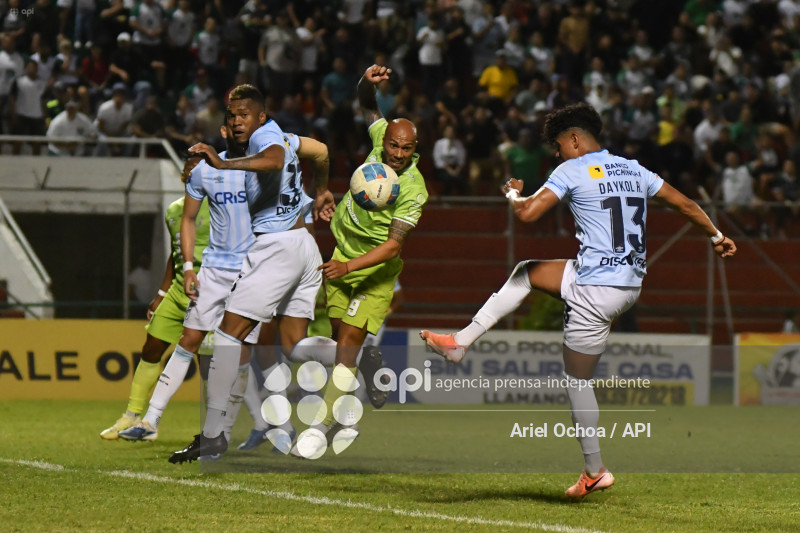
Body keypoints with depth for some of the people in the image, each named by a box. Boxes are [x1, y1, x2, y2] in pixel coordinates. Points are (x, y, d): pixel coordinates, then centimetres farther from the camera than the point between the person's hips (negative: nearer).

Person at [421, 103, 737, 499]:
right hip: (632, 284, 8)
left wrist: (513, 193, 10)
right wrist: (716, 237, 34)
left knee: (577, 380, 6)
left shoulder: (573, 171, -7)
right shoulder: (633, 170, 12)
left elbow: (527, 213, -13)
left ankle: (594, 470, 15)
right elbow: (685, 204, 17)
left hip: (597, 290, -8)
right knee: (527, 272, 22)